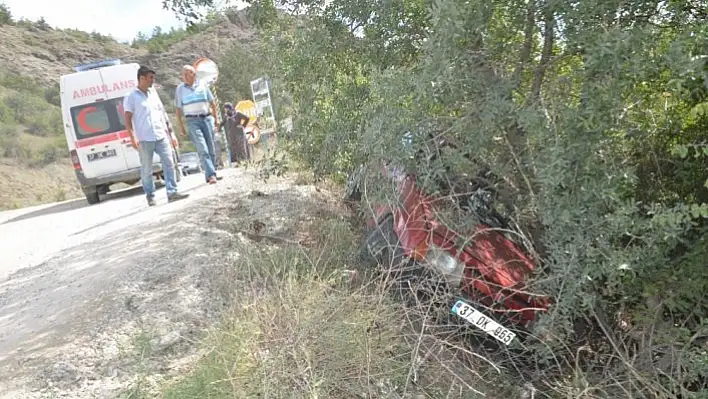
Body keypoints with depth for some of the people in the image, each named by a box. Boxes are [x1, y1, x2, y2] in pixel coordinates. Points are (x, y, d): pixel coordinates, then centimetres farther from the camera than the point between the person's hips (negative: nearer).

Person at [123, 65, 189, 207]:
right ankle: (150, 196, 14)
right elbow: (127, 119, -5)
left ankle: (172, 192, 2)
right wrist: (133, 137, -14)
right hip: (144, 139, -5)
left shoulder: (153, 93, 14)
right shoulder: (131, 97, -3)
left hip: (161, 136, 5)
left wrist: (167, 132, 16)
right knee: (146, 169, 3)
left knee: (169, 163, -1)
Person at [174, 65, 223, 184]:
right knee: (202, 149, -15)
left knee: (211, 148, 3)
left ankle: (211, 175, 12)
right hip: (192, 121, -2)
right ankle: (211, 175, -23)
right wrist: (181, 126, 3)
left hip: (207, 118, 2)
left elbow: (212, 103, 14)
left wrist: (216, 118, 9)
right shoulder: (180, 89, 6)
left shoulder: (202, 86, 8)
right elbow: (178, 109, 7)